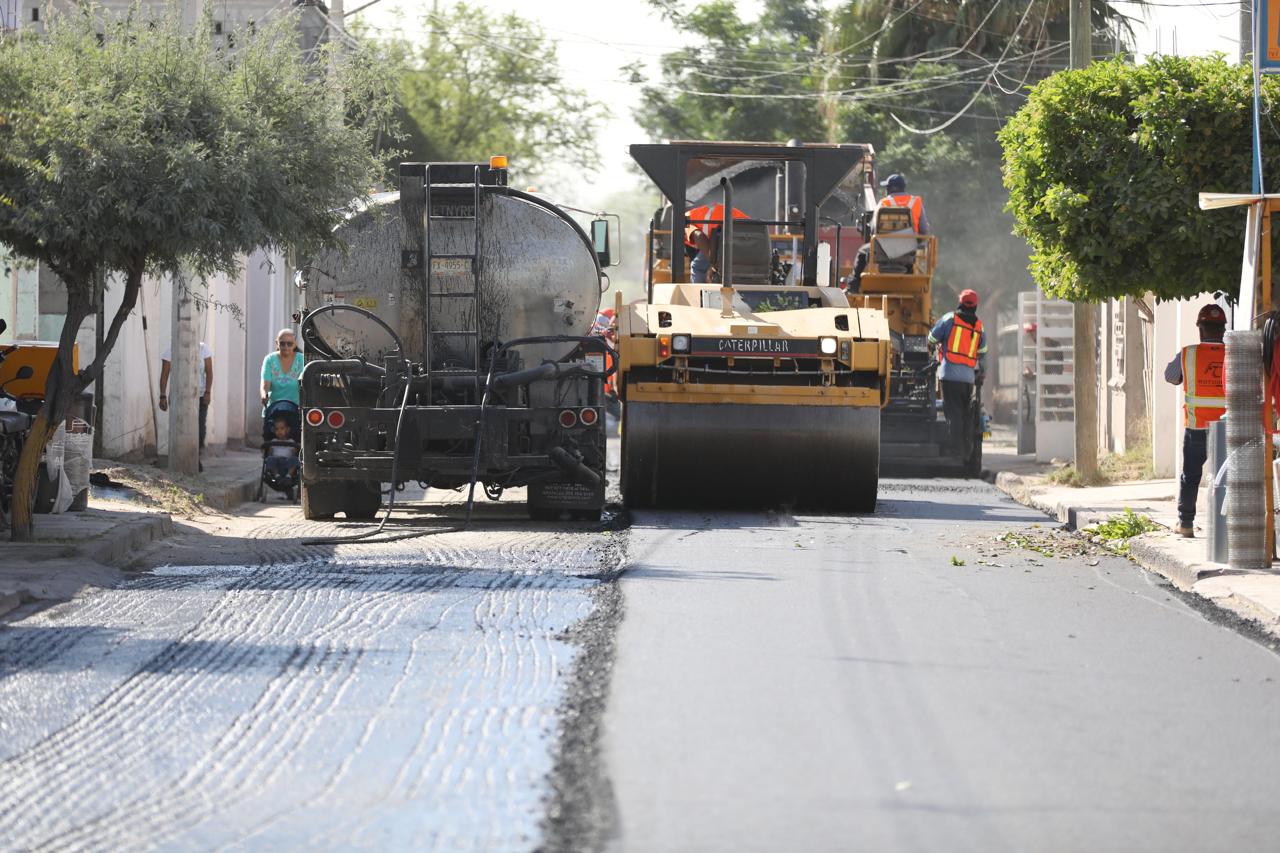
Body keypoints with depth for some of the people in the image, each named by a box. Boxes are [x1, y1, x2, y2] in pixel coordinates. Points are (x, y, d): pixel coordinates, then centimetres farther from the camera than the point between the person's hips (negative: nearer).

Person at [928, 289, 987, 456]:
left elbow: (932, 339, 4)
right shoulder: (979, 326, 12)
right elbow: (982, 353, 17)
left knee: (953, 414, -4)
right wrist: (980, 374, 29)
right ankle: (967, 447, 15)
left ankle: (956, 449, -8)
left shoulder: (950, 319, -2)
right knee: (966, 414, 14)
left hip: (950, 375, -4)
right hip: (969, 376, 4)